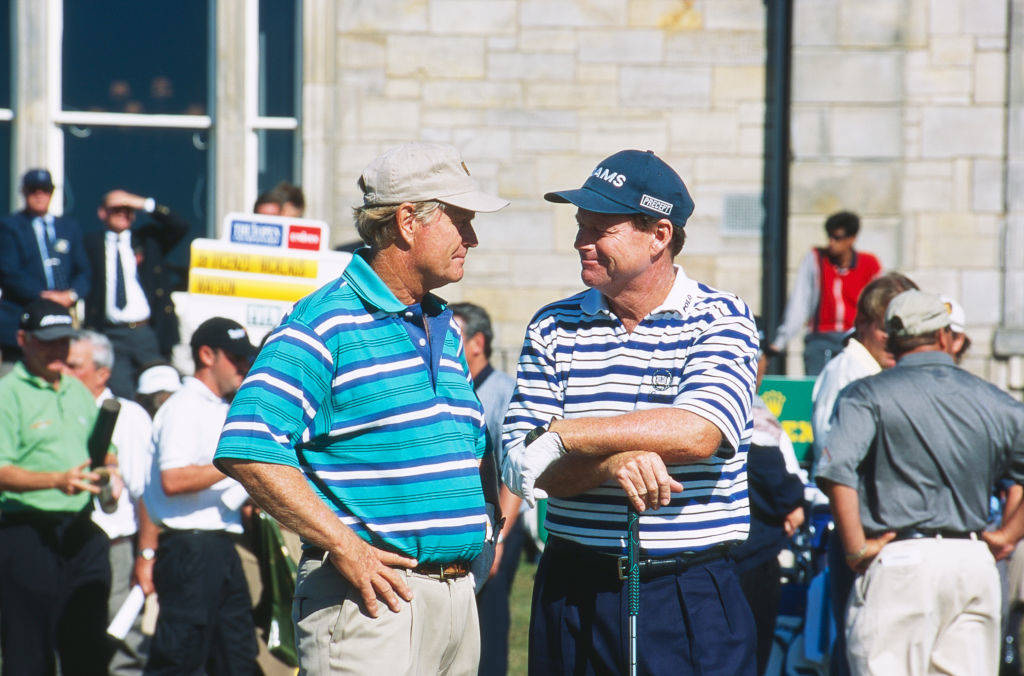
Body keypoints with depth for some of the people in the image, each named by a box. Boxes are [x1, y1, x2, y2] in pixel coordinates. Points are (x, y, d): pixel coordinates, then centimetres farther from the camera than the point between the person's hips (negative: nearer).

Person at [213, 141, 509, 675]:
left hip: (457, 593, 8)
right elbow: (247, 450, -20)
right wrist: (345, 546, -20)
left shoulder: (444, 328, 17)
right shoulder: (323, 325, -10)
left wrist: (469, 540, 14)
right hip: (373, 597, -8)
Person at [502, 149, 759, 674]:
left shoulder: (722, 320, -1)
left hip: (691, 597, -3)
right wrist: (611, 462, -20)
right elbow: (520, 469, -1)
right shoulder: (553, 329, 8)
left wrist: (564, 436, -12)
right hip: (573, 591, 3)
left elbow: (698, 433, -19)